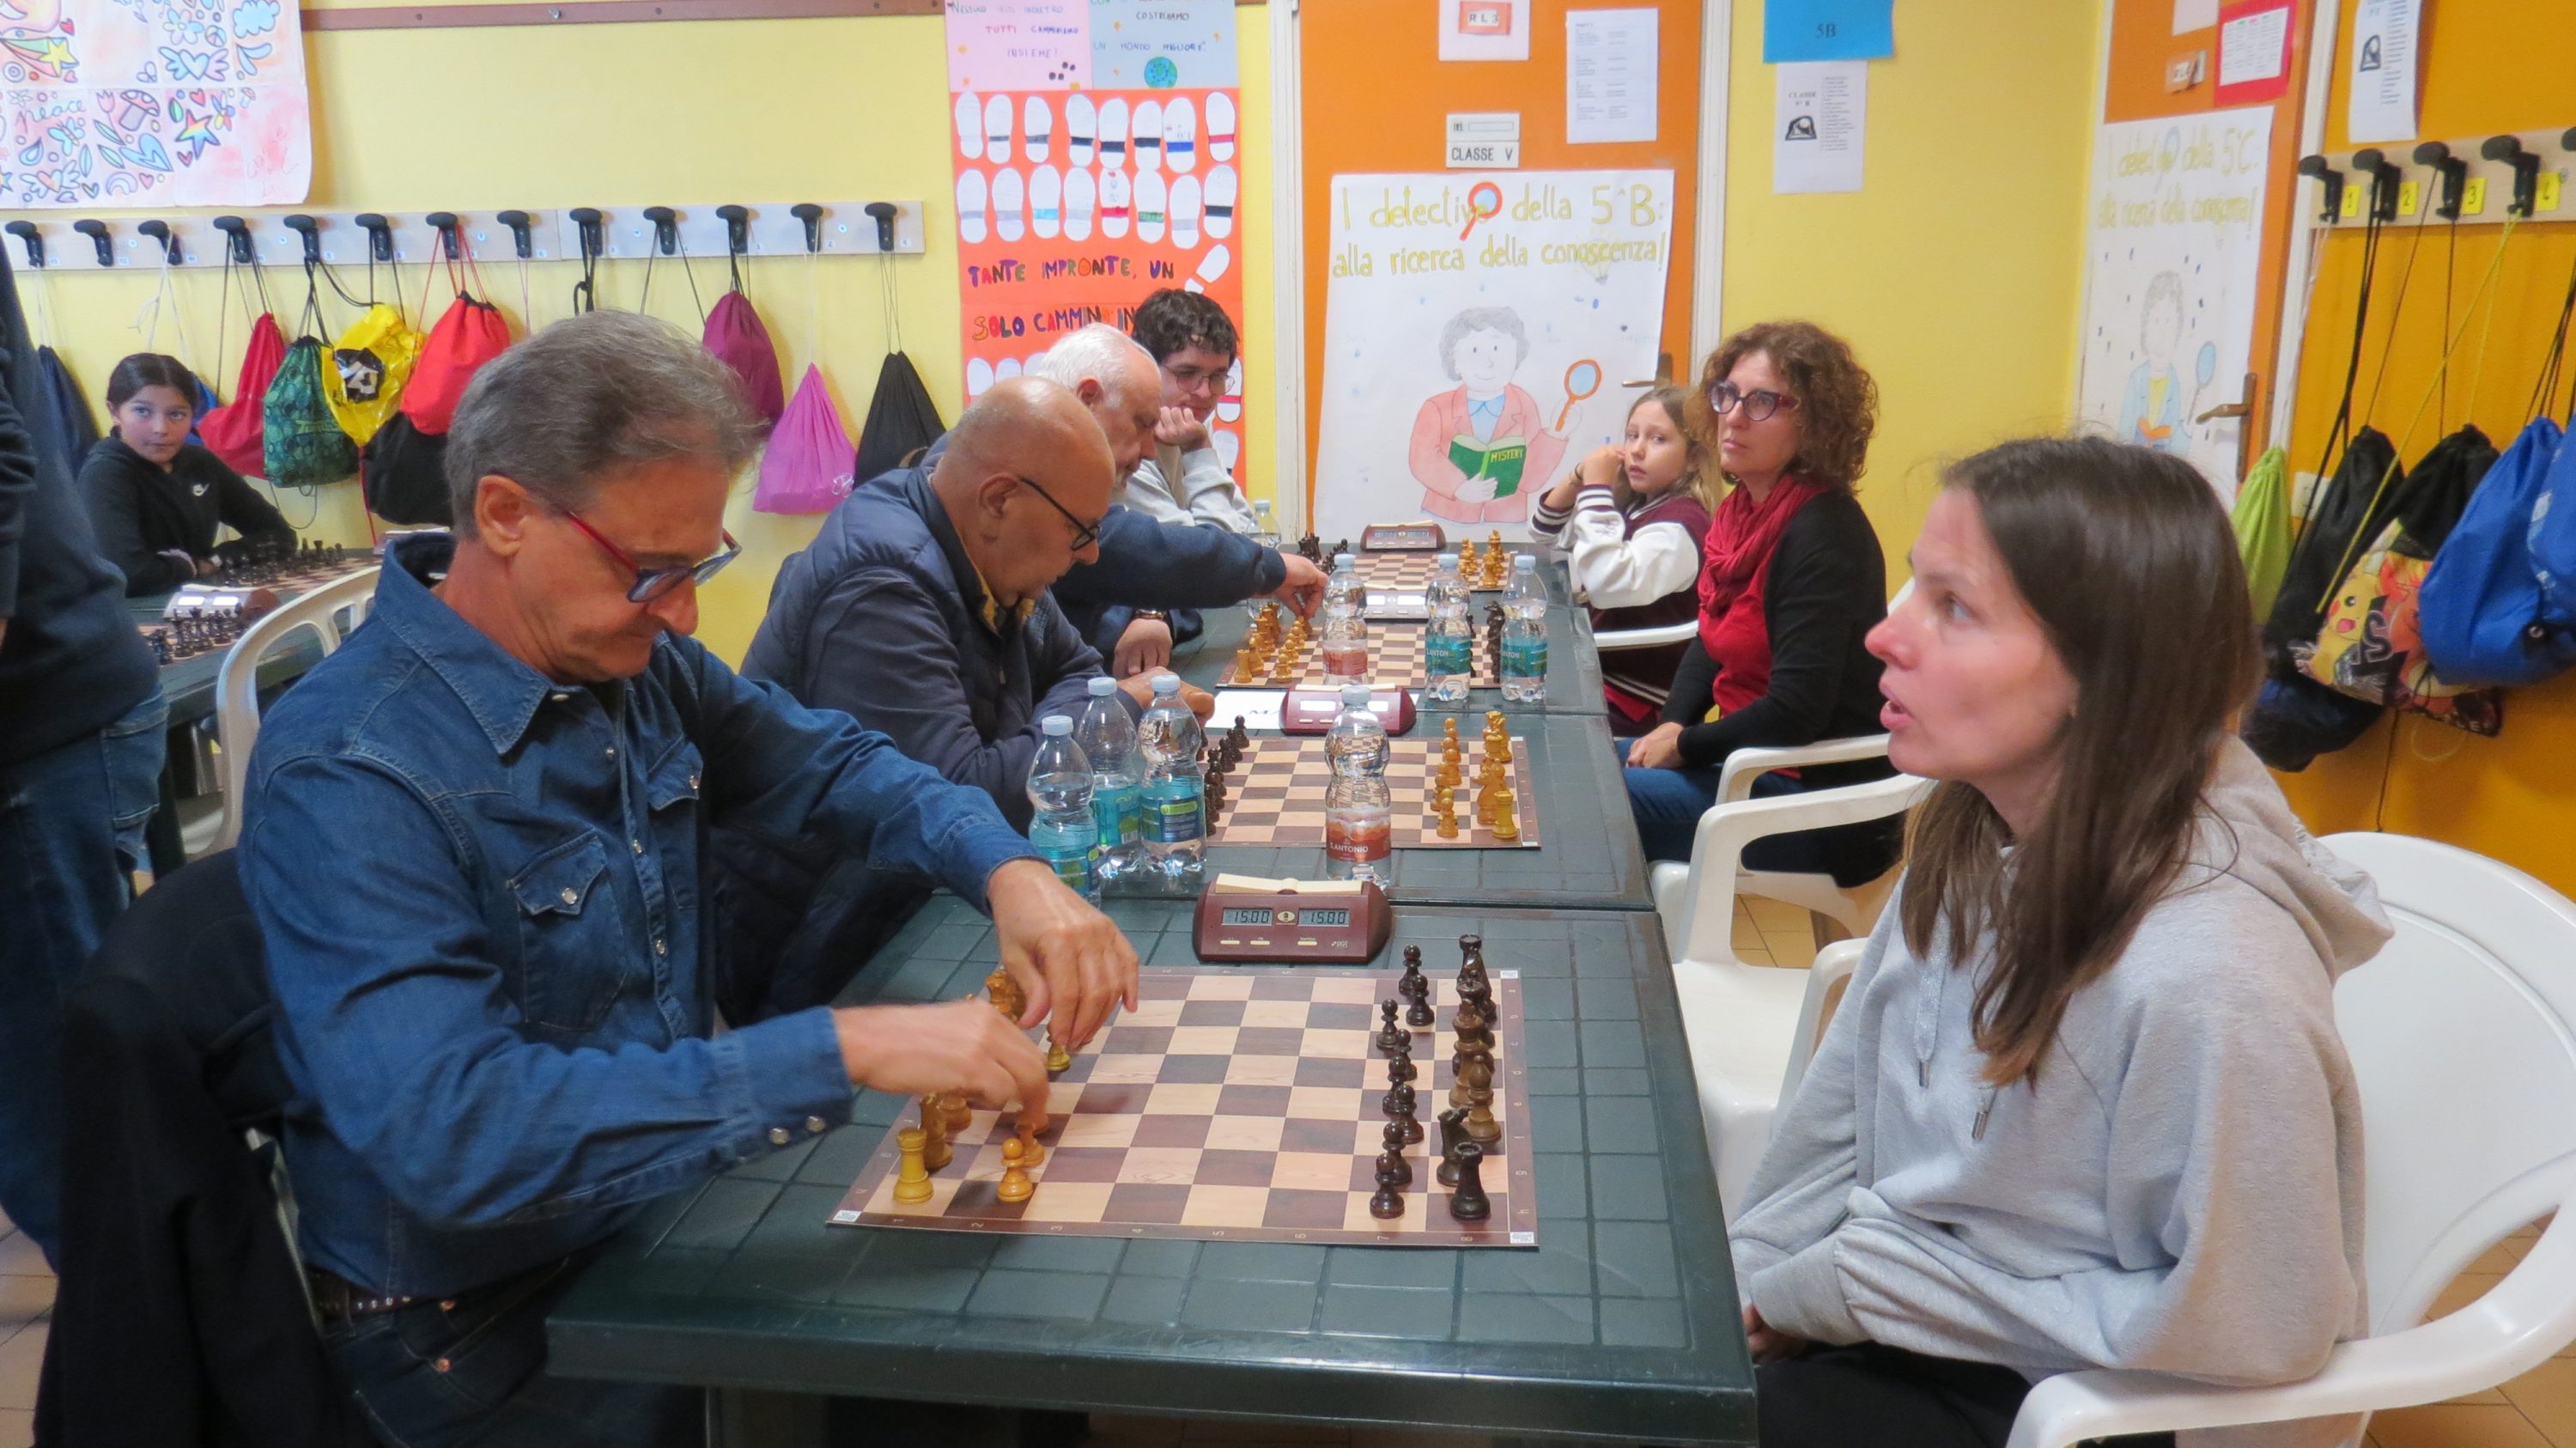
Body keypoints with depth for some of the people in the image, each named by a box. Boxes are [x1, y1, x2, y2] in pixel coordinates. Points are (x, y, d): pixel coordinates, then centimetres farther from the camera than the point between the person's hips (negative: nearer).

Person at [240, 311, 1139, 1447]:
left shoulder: (632, 657, -4)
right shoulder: (346, 778, -26)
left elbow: (827, 763, 9)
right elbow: (453, 1132, -36)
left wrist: (1006, 870, -11)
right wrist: (843, 1050, -41)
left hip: (669, 1197, 7)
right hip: (489, 1320, -6)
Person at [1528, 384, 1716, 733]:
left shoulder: (1680, 524, -17)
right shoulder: (1631, 505, 10)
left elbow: (1610, 585, -33)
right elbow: (1545, 534, 20)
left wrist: (1597, 488, -23)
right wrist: (1580, 478, 1)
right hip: (1599, 671, 8)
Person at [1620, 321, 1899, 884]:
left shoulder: (1822, 534, -22)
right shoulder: (1743, 510, 5)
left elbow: (1797, 711, -26)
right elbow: (1711, 639, 15)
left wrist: (1685, 746, -13)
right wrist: (1672, 724, -2)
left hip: (1824, 801, -9)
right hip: (1752, 761, 9)